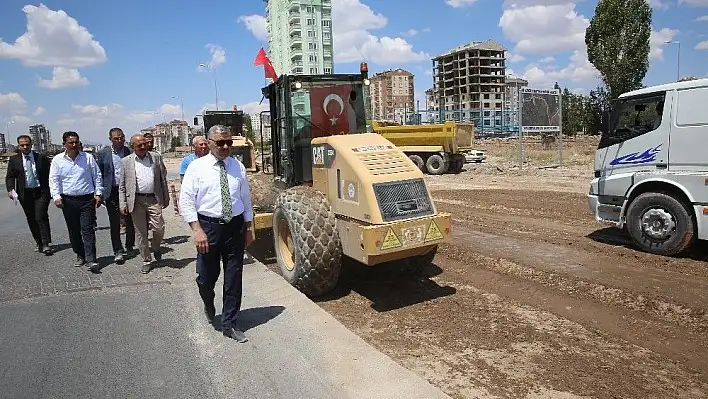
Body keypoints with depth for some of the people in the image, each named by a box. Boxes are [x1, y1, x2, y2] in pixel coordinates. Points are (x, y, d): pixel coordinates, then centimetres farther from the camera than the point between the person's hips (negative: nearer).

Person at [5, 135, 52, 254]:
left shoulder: (42, 158, 1)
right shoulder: (14, 160, 5)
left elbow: (49, 175, 3)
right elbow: (10, 176, 6)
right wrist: (10, 189, -10)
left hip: (41, 192, -3)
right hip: (24, 194, 3)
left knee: (41, 217, -10)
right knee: (31, 220, 9)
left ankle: (45, 244, -5)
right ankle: (39, 243, 20)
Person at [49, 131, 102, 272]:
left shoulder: (88, 158, 3)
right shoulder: (57, 160, 3)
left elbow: (97, 176, 6)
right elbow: (54, 180, 2)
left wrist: (98, 194, 1)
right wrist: (56, 196, -10)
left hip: (87, 199, -2)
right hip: (68, 201, 2)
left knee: (87, 230, -6)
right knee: (73, 231, 10)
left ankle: (91, 260, -8)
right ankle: (80, 256, 24)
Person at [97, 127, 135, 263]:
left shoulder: (129, 152, 1)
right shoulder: (103, 153, 2)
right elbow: (98, 174, 6)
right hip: (112, 192, 0)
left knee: (130, 220, 7)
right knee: (114, 223, 3)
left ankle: (129, 246, 24)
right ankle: (118, 251, 10)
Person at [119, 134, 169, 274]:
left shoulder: (156, 157, 6)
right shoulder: (126, 161, 5)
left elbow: (163, 179, 10)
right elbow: (122, 185, 6)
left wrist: (166, 198, 8)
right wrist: (122, 204, -1)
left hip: (154, 199, 0)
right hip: (136, 201, 0)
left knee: (159, 228, -7)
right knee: (141, 233, 6)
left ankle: (155, 248, 25)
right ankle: (146, 261, 19)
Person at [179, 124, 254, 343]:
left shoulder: (238, 167, 4)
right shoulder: (196, 167, -3)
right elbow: (186, 201, -6)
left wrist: (248, 228, 10)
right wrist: (197, 230, -14)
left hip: (236, 226, 2)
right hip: (208, 226, -2)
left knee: (234, 278, 7)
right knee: (206, 276, 9)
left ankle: (229, 324, 22)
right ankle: (209, 305, 44)